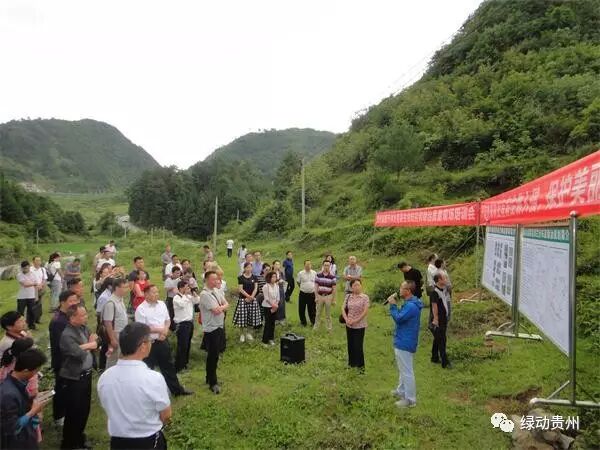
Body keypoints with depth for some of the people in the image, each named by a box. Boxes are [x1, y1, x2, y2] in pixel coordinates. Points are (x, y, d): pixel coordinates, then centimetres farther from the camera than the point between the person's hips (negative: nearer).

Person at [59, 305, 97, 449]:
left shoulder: (84, 328, 3)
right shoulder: (67, 335, -22)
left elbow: (96, 342, 6)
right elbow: (80, 354, -28)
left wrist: (83, 346, -13)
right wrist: (89, 345, -8)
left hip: (86, 375, 8)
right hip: (74, 379, -8)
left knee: (84, 409, 20)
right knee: (73, 412, 7)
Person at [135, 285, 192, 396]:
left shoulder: (162, 304, 3)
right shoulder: (141, 309, -15)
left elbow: (168, 320, 11)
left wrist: (165, 331, -9)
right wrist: (159, 330, -16)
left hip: (162, 341, 6)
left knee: (168, 366, 18)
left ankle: (176, 389, 32)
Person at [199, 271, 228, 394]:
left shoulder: (215, 292, 10)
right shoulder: (205, 294, -19)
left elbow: (226, 305, 13)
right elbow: (216, 310, -23)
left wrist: (221, 307, -8)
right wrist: (224, 306, -5)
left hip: (219, 327, 9)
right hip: (211, 329, -9)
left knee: (215, 355, 19)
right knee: (213, 356, 2)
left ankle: (211, 378, 34)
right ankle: (213, 383, 15)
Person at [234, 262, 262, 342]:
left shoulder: (254, 277, 6)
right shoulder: (241, 278, -2)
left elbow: (255, 288, 1)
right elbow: (240, 289, -7)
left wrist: (251, 297, -11)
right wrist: (248, 296, -13)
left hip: (253, 300, 3)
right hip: (243, 299, -2)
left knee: (252, 316, 4)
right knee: (243, 316, -4)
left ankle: (249, 333, 19)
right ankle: (242, 334, 9)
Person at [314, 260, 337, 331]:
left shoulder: (332, 276, -6)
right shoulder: (318, 275, -1)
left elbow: (334, 288, -3)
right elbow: (316, 286, 2)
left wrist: (334, 299, -4)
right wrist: (316, 297, -4)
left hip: (328, 296, -1)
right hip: (320, 296, 1)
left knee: (328, 314, 8)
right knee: (318, 313, 10)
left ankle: (329, 329, 19)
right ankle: (315, 328, 21)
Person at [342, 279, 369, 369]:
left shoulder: (365, 297, -8)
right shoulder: (348, 296, 4)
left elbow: (365, 311, -13)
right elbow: (343, 309, 4)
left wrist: (355, 320, -16)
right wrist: (346, 319, -11)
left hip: (360, 326, -4)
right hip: (349, 325, 4)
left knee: (358, 346, -2)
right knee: (350, 346, 13)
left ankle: (360, 366, 13)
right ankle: (351, 364, 29)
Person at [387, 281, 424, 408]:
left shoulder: (411, 306, -25)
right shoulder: (410, 303, 9)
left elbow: (398, 318, -24)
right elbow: (401, 316, 12)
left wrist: (393, 305, -18)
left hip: (404, 343, -11)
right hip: (403, 342, 11)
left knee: (406, 372, 0)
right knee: (403, 370, 24)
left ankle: (410, 399, 10)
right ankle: (401, 391, 40)